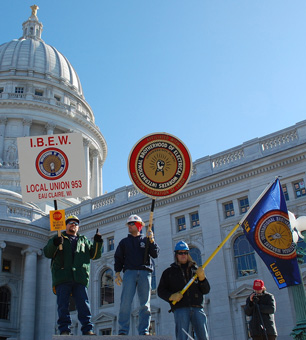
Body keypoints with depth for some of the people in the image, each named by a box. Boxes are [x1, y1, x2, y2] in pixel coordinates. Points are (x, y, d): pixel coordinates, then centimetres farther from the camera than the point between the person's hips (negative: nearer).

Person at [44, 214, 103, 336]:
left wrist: (98, 243, 2)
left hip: (80, 278, 1)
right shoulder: (58, 238, 20)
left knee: (83, 304, -6)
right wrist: (54, 244, -13)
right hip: (62, 277, -1)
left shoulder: (84, 240, 25)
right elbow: (47, 253, 7)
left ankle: (87, 329, -4)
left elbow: (94, 255, 19)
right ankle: (64, 329, 0)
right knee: (63, 305, -4)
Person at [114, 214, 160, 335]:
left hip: (145, 272, 0)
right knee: (125, 302, -11)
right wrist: (117, 273, 5)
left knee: (145, 303, -3)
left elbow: (155, 254, 6)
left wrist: (151, 240, -5)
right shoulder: (124, 242, 21)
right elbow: (118, 258, 17)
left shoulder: (146, 240, 18)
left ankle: (144, 331, -2)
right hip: (129, 272, 0)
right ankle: (123, 330, -10)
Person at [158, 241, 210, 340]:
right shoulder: (169, 271, 16)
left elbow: (206, 290, 15)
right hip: (180, 309, -2)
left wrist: (202, 277, -4)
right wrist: (171, 296, -8)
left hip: (197, 308, 2)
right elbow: (160, 291, 12)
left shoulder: (196, 269, 19)